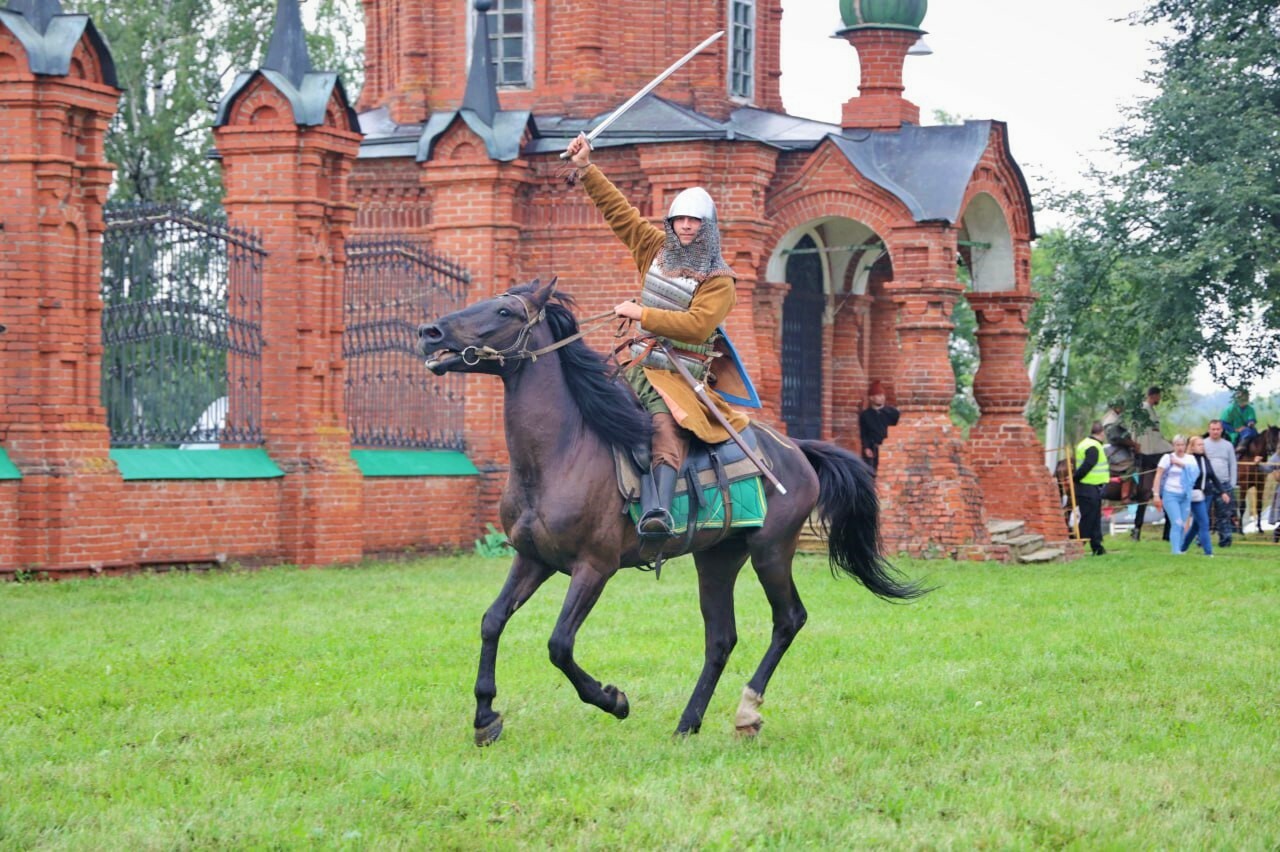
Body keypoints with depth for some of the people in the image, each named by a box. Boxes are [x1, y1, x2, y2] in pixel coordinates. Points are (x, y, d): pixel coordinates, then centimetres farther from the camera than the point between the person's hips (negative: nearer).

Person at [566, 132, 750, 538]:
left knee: (665, 428, -32)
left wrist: (641, 314, -17)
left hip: (677, 376, -7)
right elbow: (618, 210, 18)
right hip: (638, 364, 7)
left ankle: (659, 511, -53)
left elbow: (698, 324, -18)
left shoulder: (718, 280, -4)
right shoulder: (657, 250, 14)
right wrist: (586, 169, 13)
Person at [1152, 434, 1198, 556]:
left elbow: (1195, 471, -8)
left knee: (1183, 525, 5)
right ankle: (1176, 550, -17)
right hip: (1170, 495, -4)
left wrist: (1181, 464, -16)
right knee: (1177, 523, -15)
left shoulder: (1190, 459, 10)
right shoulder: (1167, 458, 0)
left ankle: (1180, 549, 14)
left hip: (1185, 496, 4)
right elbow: (1158, 476, -2)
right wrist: (1156, 494, -9)